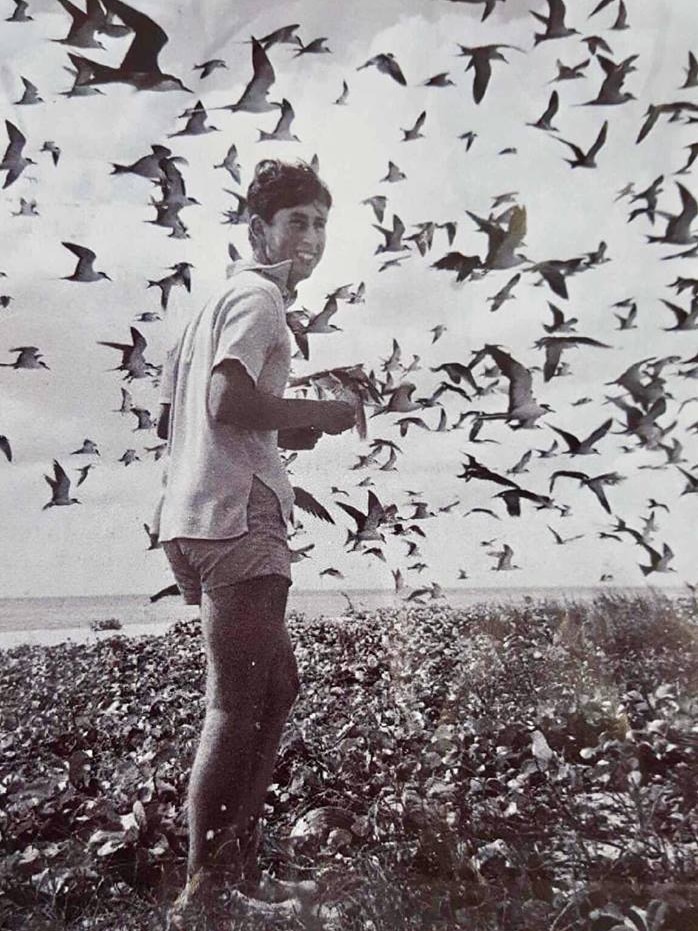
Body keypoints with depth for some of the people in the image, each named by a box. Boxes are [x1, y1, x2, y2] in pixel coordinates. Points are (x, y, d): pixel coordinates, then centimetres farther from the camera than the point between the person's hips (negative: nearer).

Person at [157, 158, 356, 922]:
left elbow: (167, 419, 24)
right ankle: (204, 884, 3)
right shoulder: (259, 296, -5)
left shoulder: (220, 300, 25)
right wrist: (326, 413, -8)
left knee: (275, 683, 16)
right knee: (239, 702, -6)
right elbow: (231, 402, -21)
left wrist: (284, 432, 18)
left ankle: (239, 861, 24)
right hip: (236, 523, -10)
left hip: (198, 525, 10)